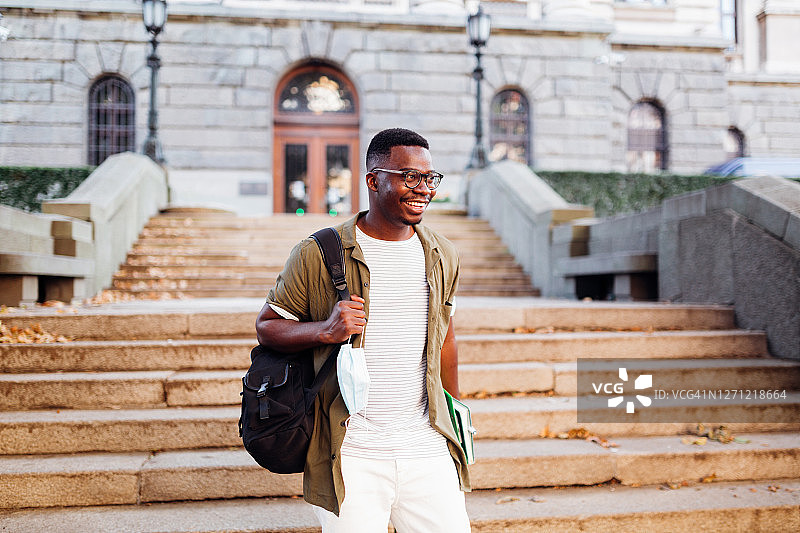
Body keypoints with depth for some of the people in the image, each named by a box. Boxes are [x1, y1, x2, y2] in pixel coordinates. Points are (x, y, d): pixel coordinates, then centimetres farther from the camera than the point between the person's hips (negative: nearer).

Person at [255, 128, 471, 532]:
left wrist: (456, 416, 27)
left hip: (427, 449, 4)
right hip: (352, 455, -3)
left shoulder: (442, 256, 8)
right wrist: (325, 331, -17)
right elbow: (266, 325, 2)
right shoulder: (317, 255, -6)